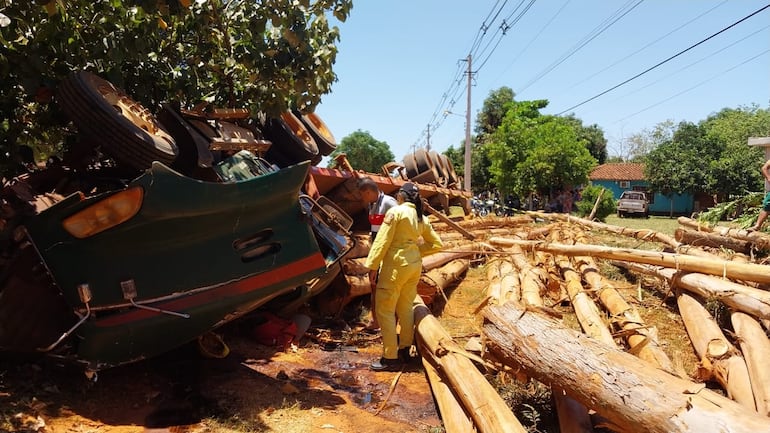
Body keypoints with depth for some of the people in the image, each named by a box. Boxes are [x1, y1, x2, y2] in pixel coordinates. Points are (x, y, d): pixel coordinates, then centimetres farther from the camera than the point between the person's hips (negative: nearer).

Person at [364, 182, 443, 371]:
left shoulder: (396, 211, -11)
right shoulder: (422, 218, 9)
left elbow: (383, 240, -15)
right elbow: (436, 244, 13)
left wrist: (372, 265, -11)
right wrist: (416, 251, 15)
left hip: (395, 265, -7)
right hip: (415, 265, 7)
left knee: (385, 310, 0)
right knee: (405, 308, 17)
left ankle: (390, 358, 1)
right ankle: (404, 350, 26)